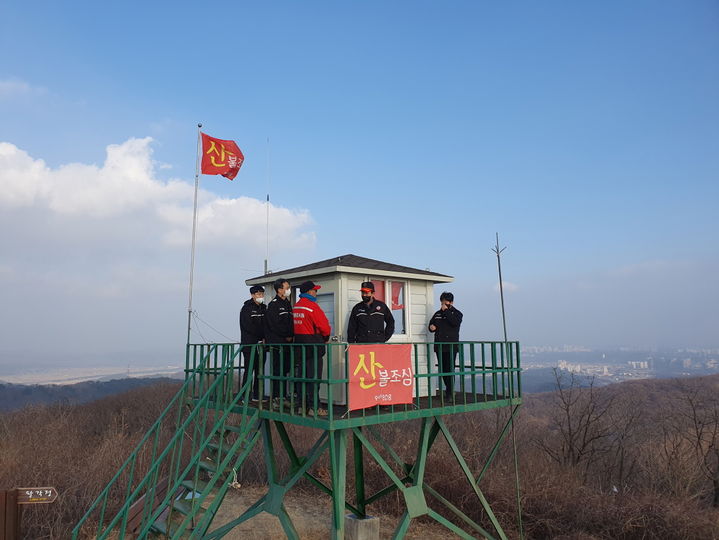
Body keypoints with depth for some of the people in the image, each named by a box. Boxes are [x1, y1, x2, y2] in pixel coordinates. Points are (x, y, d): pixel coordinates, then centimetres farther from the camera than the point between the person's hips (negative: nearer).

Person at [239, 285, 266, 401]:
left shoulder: (264, 308, 15)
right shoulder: (247, 308, -3)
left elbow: (266, 325, 13)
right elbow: (248, 326, -12)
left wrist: (265, 337, -5)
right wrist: (261, 337, -9)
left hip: (261, 344, 6)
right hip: (249, 343, -6)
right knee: (249, 369, -8)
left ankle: (257, 395, 13)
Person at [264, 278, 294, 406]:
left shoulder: (288, 304, 17)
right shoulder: (273, 305, -8)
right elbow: (275, 324, -15)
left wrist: (291, 335, 2)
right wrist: (287, 336, -10)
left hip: (287, 342, 8)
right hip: (276, 343, -8)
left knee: (285, 370, 10)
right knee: (277, 370, -6)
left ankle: (283, 396, 16)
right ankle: (276, 398, -1)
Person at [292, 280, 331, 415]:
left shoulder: (296, 306, 11)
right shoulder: (312, 306, -14)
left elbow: (297, 324, 13)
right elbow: (324, 326, -16)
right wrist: (326, 337, 4)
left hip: (299, 342, 8)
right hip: (313, 343, -8)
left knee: (302, 374, 12)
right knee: (314, 376, -4)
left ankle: (302, 405, 17)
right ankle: (314, 407, -3)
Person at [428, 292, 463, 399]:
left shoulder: (457, 313, 2)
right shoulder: (437, 314, 15)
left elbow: (455, 322, -19)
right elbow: (431, 325, 24)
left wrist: (446, 311, -14)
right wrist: (431, 327, 0)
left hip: (451, 346, -5)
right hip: (439, 346, 5)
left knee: (450, 369, -9)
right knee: (442, 369, 8)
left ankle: (449, 392, -1)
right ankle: (450, 390, 23)